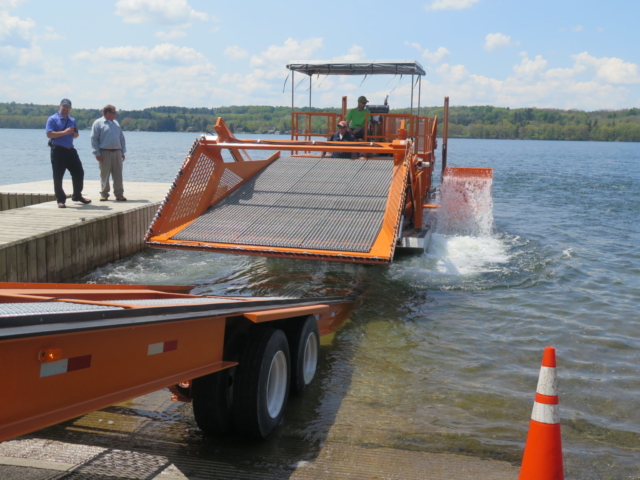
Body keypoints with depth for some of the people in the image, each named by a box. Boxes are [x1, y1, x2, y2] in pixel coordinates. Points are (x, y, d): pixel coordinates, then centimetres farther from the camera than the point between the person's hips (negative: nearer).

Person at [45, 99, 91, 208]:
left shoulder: (72, 120, 17)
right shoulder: (53, 119, -3)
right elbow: (49, 134, -14)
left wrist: (75, 133, -1)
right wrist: (64, 132, -20)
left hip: (70, 150, 6)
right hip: (58, 151, -6)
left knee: (79, 172, 6)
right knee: (58, 176, -3)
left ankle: (77, 196, 22)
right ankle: (60, 200, 4)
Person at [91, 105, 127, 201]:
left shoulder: (116, 123, 18)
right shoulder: (98, 123, 1)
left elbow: (121, 138, 20)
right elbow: (94, 139, -4)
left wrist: (123, 152, 12)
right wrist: (97, 153, -11)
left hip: (117, 152, 5)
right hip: (105, 152, -5)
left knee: (118, 175, 2)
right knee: (104, 175, 1)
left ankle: (119, 194, 6)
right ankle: (104, 194, 10)